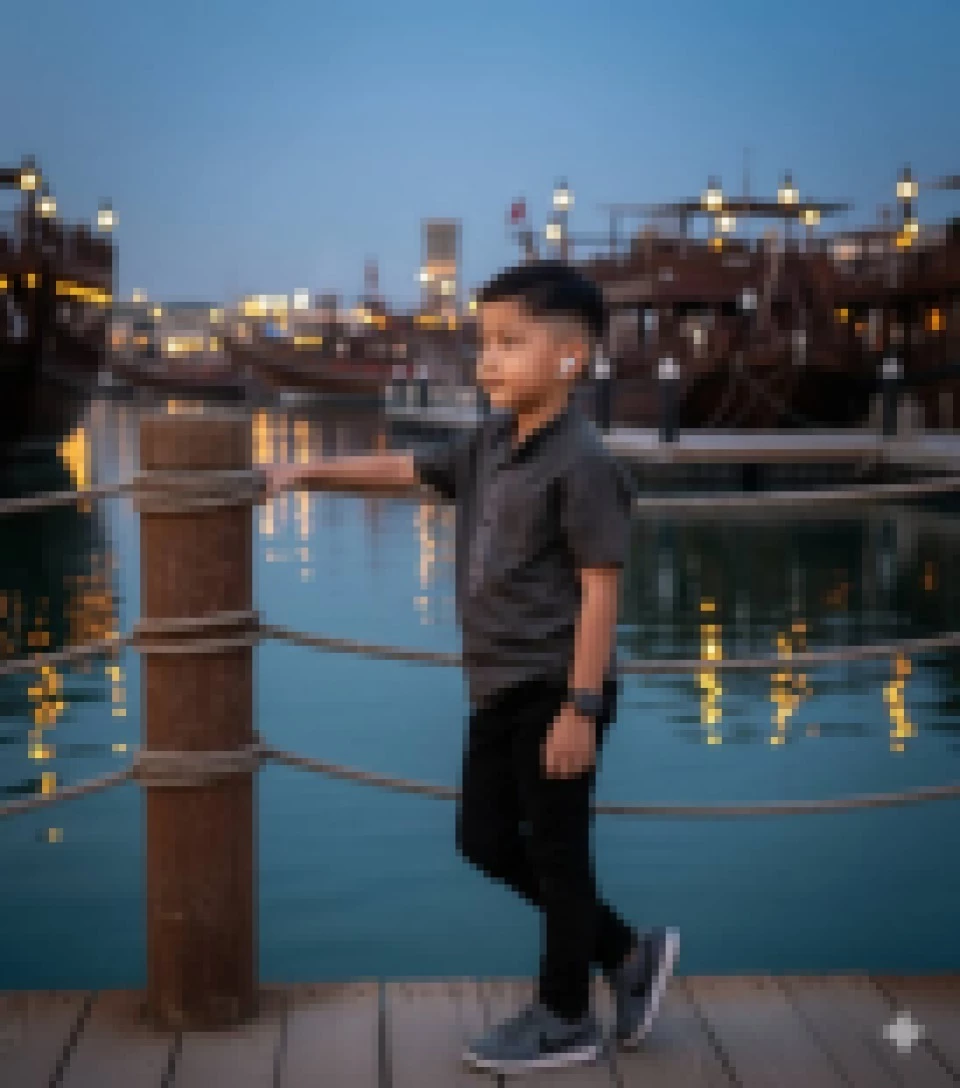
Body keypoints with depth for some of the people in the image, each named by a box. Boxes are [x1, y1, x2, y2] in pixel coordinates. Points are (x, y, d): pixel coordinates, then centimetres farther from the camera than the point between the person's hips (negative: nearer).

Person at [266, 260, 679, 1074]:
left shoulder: (583, 463, -18)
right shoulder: (490, 443, 8)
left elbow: (600, 591, -20)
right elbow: (406, 469, 21)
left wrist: (581, 707, -21)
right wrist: (309, 473, 14)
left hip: (554, 693, -9)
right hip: (499, 689, 10)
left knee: (556, 852, 4)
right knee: (486, 839, 17)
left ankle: (566, 1018, 22)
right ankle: (628, 954, 29)